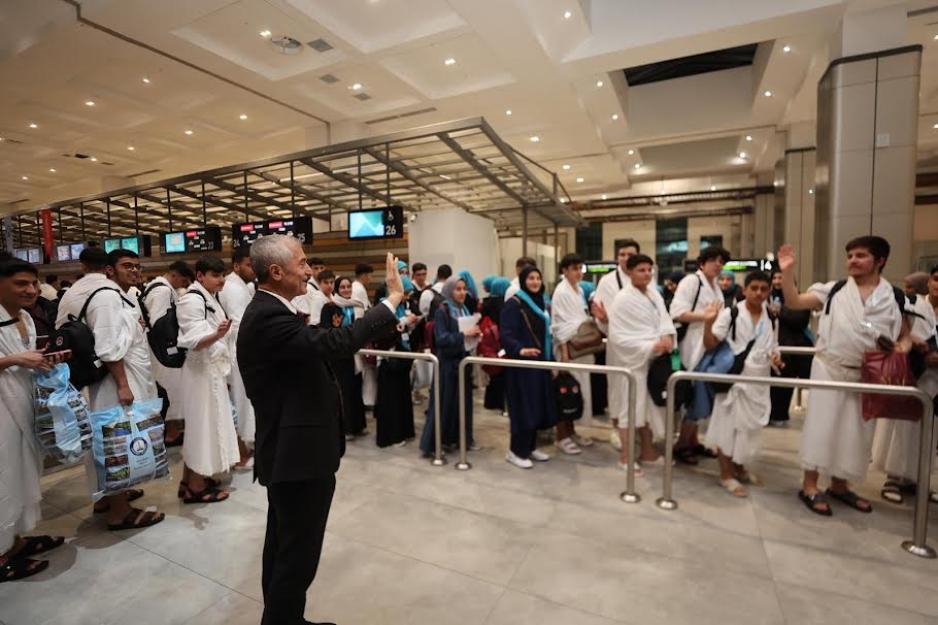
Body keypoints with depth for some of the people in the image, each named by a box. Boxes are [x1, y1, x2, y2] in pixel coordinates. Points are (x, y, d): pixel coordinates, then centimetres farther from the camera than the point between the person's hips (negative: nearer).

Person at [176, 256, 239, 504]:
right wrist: (217, 335, -41)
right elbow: (194, 341, -24)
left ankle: (193, 478, 27)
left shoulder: (210, 298, 13)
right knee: (203, 423, -2)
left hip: (213, 370, 10)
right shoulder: (192, 300, -16)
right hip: (202, 371, -10)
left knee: (204, 424, 15)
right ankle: (195, 486, 10)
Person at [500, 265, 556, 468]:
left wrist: (551, 358, 15)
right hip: (521, 363, -8)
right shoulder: (514, 303, -11)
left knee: (538, 405, 11)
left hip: (540, 362, 8)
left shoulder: (542, 303, 14)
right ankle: (516, 451, 9)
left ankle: (530, 446, 25)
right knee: (523, 407, -4)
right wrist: (520, 350, -37)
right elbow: (505, 334, -20)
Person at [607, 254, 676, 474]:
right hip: (633, 359, -7)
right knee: (632, 406, 1)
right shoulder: (622, 299, -16)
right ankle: (626, 456, 16)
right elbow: (619, 338, -20)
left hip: (653, 358, 7)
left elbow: (664, 317, 1)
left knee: (650, 404, 17)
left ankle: (648, 451, 33)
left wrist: (666, 336, -20)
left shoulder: (654, 293, 7)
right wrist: (652, 346, -24)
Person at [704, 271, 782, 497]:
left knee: (749, 427, 16)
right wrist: (708, 322, -29)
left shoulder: (770, 317, 5)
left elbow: (772, 348, 18)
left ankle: (739, 468, 35)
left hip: (758, 382, 6)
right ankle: (726, 474, 15)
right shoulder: (731, 312, -11)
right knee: (728, 426, 1)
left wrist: (776, 358, -4)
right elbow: (710, 344, -13)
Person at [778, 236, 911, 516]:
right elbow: (794, 302, -5)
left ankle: (839, 485, 29)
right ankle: (809, 485, 10)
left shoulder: (895, 298, 3)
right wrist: (787, 272, -17)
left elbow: (905, 336, 11)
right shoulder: (834, 290, -1)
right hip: (829, 369, -2)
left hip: (868, 375, 3)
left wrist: (901, 349, -11)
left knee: (856, 432, 12)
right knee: (821, 425, -1)